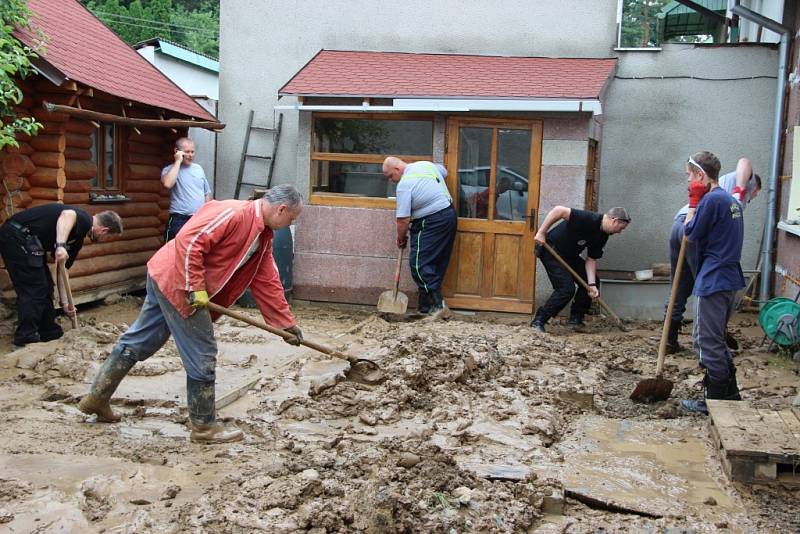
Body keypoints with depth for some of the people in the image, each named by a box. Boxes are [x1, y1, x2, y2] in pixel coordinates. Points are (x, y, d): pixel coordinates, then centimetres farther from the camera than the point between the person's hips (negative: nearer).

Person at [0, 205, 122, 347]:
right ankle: (26, 339, 2)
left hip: (28, 242, 10)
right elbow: (67, 214, -36)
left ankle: (49, 332, 27)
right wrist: (61, 245, -43)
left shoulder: (77, 238, 18)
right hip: (17, 236, -10)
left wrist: (64, 303, 21)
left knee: (45, 286, 16)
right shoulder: (84, 221, -10)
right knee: (33, 290, -5)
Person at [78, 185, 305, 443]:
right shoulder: (233, 213, -21)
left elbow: (268, 283, 13)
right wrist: (196, 288, -24)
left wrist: (287, 324, 12)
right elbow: (188, 241, -28)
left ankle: (97, 398, 30)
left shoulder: (263, 236, 10)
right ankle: (204, 426, 9)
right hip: (176, 280, -10)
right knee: (202, 357, -3)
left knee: (137, 342, 18)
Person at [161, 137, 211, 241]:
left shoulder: (199, 168, 14)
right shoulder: (170, 169, 0)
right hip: (180, 220, -5)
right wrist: (178, 161, -15)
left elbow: (207, 193, 20)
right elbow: (167, 184, -24)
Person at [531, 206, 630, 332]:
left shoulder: (602, 236, 2)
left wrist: (592, 284, -8)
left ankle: (576, 318, 17)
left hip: (569, 255, 10)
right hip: (551, 250, -10)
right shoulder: (589, 219, -26)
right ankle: (538, 321, -9)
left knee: (591, 280, 9)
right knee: (567, 288, -18)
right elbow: (558, 210, -33)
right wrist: (541, 233, -30)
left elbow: (591, 259, 4)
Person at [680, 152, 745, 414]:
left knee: (708, 342, 0)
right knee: (715, 339, 20)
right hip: (729, 277, 10)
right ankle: (731, 394, 27)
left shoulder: (712, 199, -16)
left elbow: (691, 233, -9)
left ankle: (716, 400, 9)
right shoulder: (730, 199, 13)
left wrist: (693, 201, -3)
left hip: (713, 281, -10)